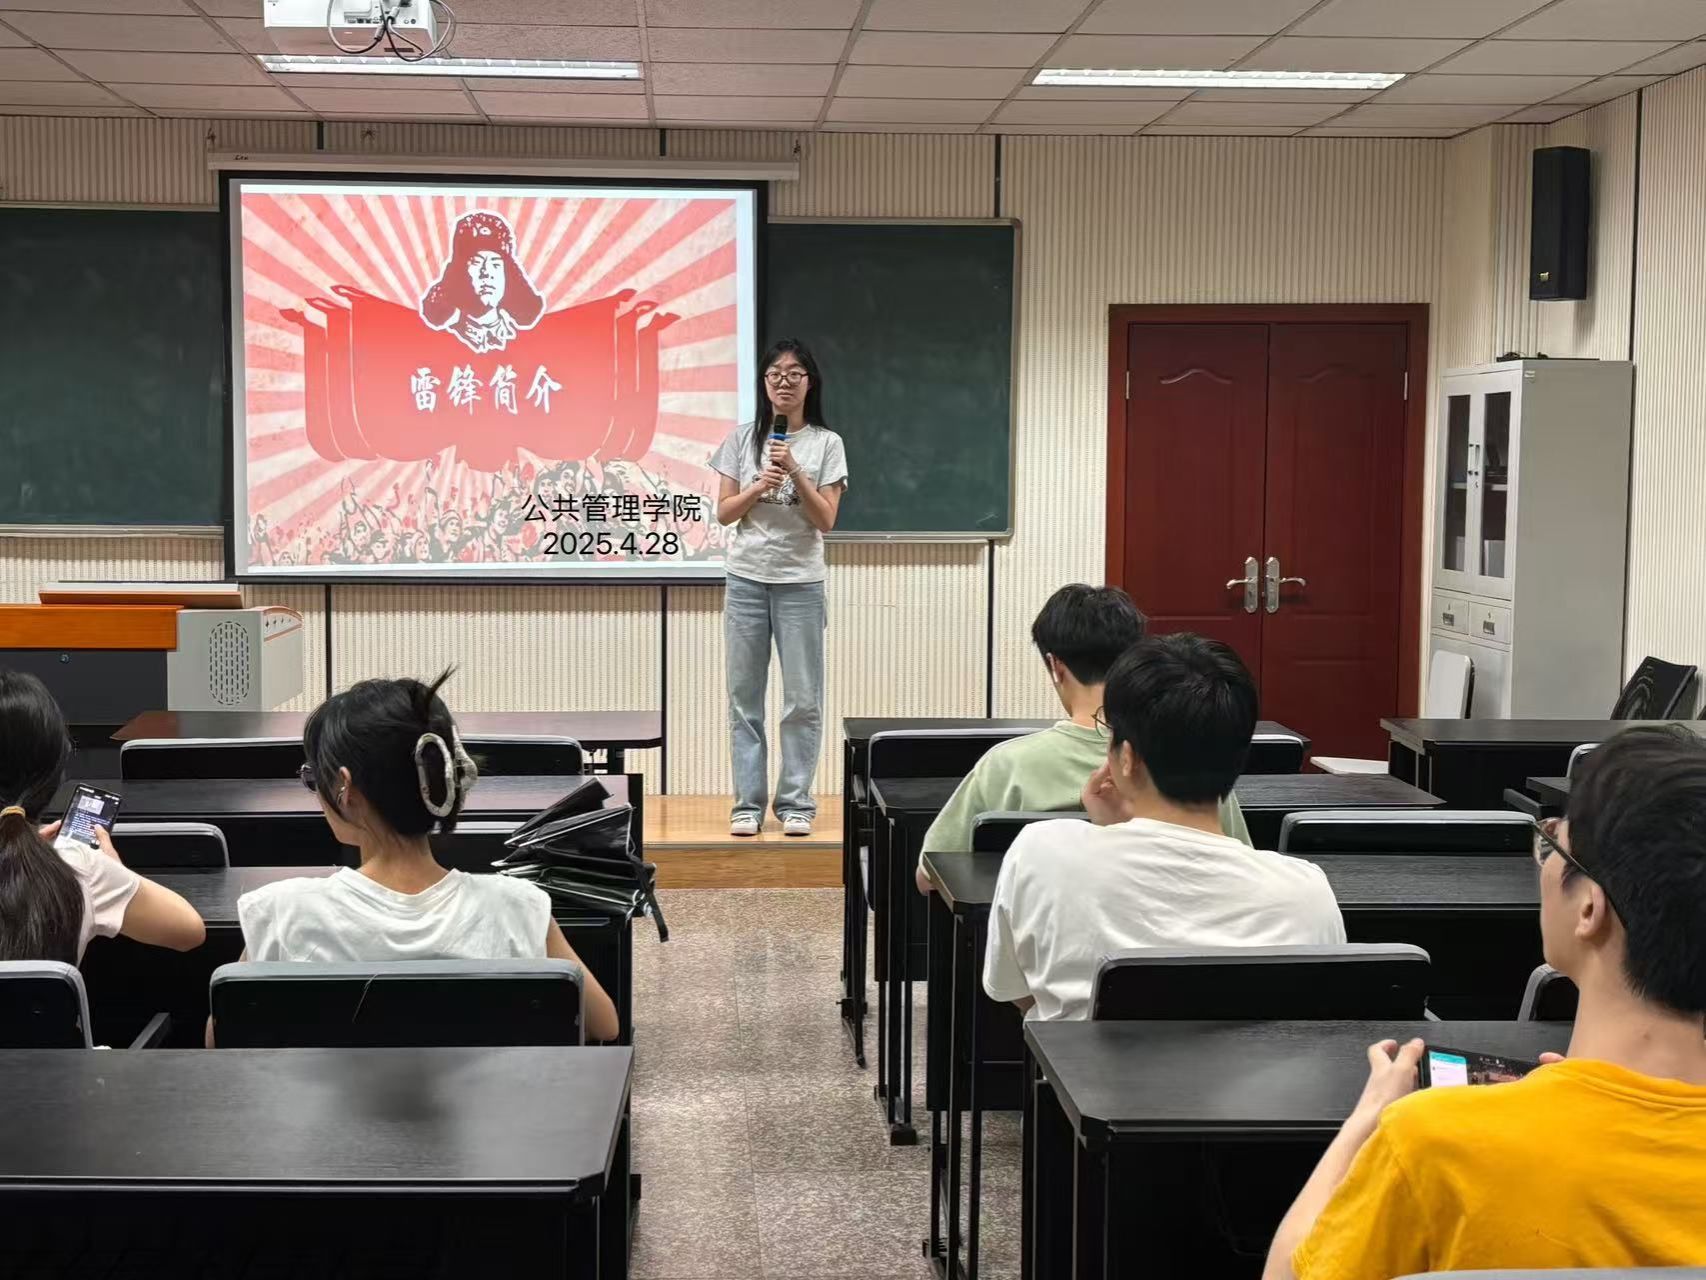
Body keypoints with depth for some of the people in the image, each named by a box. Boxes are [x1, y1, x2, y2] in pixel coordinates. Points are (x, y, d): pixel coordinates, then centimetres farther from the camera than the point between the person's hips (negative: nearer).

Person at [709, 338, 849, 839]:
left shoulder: (826, 444, 1)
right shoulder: (742, 439, 5)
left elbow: (826, 520, -5)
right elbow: (723, 512, 4)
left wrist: (795, 472, -16)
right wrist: (760, 485, -12)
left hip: (800, 583, -1)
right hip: (747, 579, 1)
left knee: (803, 699, 1)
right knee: (744, 695, 3)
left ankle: (796, 803, 8)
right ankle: (747, 803, 8)